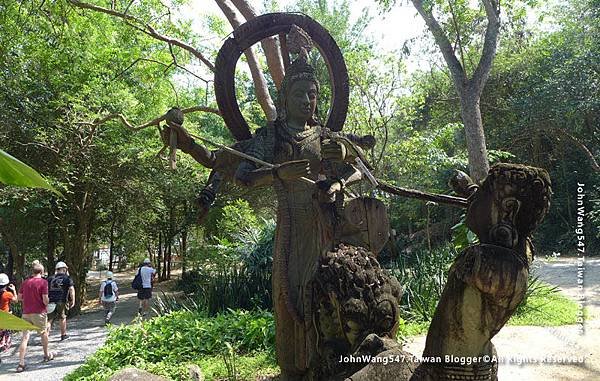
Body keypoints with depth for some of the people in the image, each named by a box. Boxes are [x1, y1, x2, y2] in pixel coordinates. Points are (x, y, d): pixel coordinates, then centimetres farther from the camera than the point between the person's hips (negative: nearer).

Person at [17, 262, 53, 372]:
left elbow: (19, 297, 11)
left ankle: (21, 363, -5)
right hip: (39, 313, -3)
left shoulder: (25, 282, 5)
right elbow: (45, 300, -13)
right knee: (44, 334, 18)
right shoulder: (43, 282, -10)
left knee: (25, 337, 1)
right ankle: (46, 355, 33)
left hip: (26, 313, 3)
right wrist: (47, 304, 8)